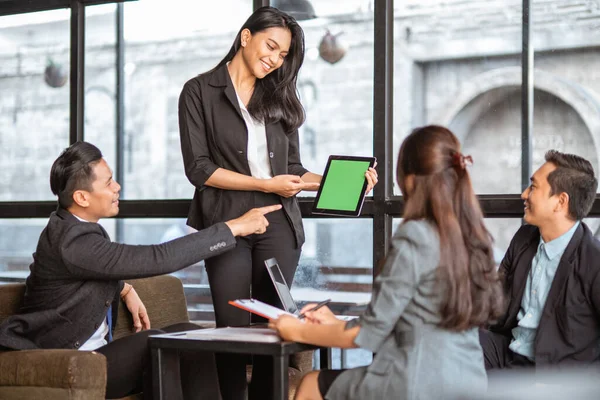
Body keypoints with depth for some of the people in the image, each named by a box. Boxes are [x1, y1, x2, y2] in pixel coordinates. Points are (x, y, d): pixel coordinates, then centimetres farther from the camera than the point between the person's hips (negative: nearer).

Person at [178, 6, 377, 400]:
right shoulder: (200, 92, 2)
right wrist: (266, 184, -11)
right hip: (227, 223, -3)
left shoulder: (280, 97, 16)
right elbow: (199, 168, -7)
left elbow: (293, 170, 14)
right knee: (234, 328, -4)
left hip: (279, 225, 4)